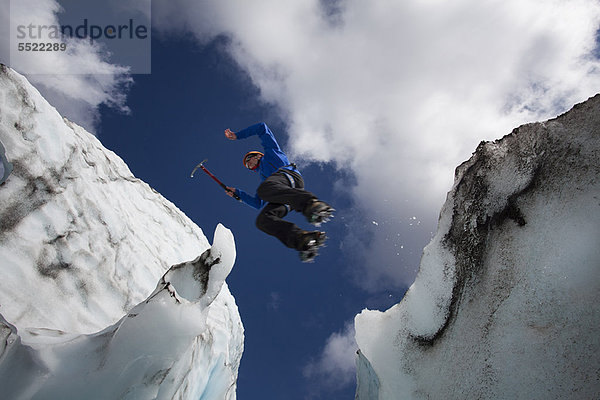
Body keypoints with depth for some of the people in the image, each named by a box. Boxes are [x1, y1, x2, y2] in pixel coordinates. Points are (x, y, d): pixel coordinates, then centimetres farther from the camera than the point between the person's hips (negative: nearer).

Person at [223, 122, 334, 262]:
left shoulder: (270, 151, 35)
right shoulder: (263, 180, 45)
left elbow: (262, 127, 31)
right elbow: (258, 204, 35)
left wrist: (238, 135, 35)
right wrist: (237, 193, 39)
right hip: (284, 203, 6)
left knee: (264, 188, -37)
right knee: (262, 220, -23)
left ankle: (312, 203, -55)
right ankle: (304, 240, -49)